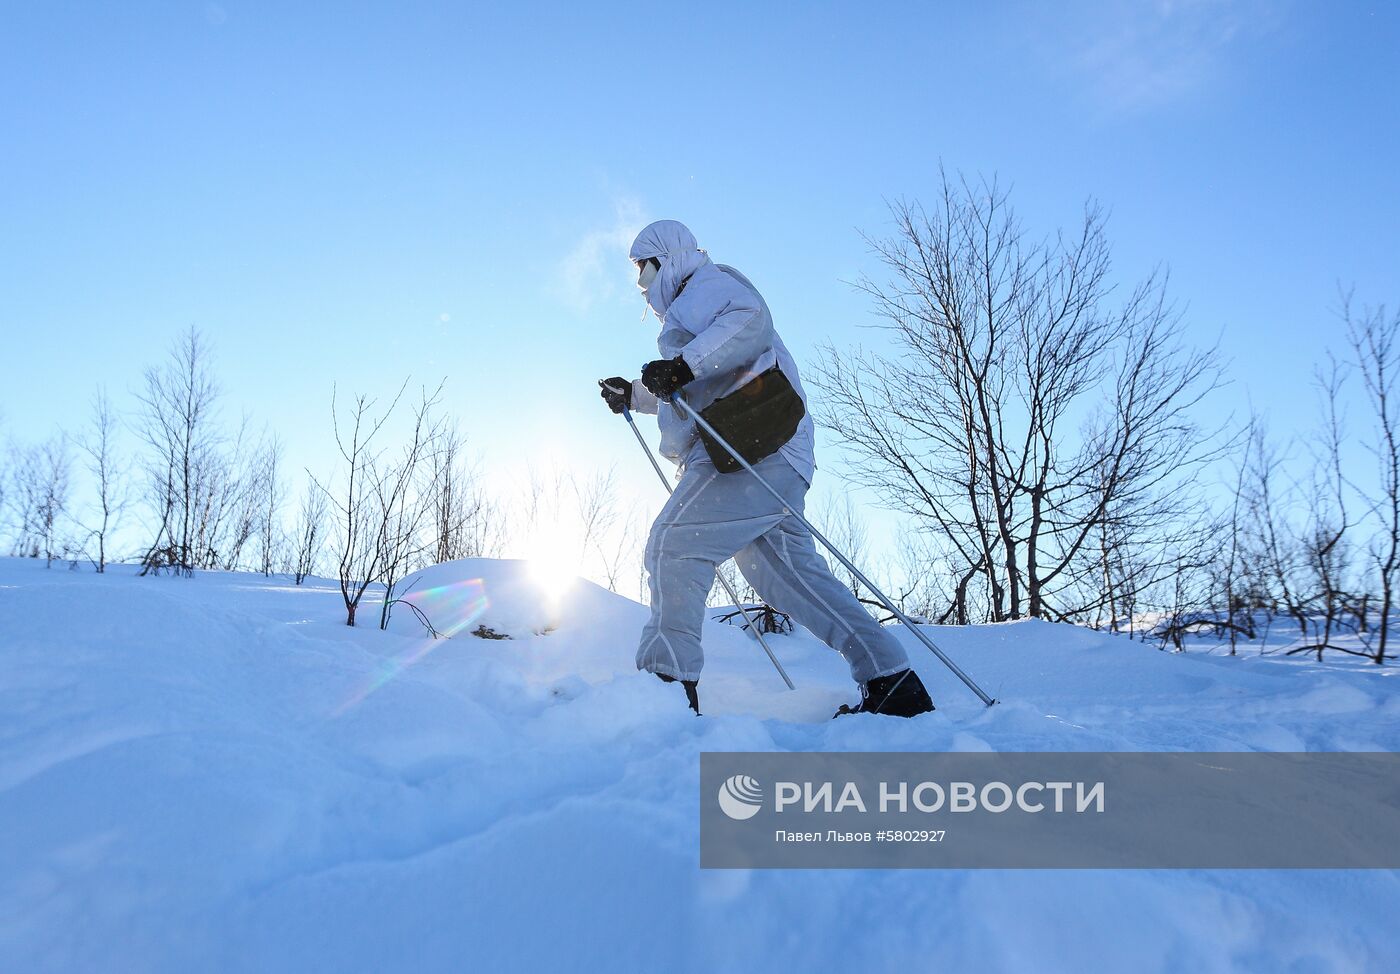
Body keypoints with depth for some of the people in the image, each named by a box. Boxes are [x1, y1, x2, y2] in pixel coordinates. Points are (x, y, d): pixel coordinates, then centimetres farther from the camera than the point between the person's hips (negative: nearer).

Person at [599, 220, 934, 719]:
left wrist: (686, 364, -26)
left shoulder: (706, 282, 7)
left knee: (674, 544, -16)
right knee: (788, 571, 4)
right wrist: (636, 396, 36)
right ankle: (892, 684, 3)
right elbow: (696, 398, 42)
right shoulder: (687, 312, 37)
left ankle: (667, 681, -17)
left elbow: (751, 322, -16)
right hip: (775, 460, 10)